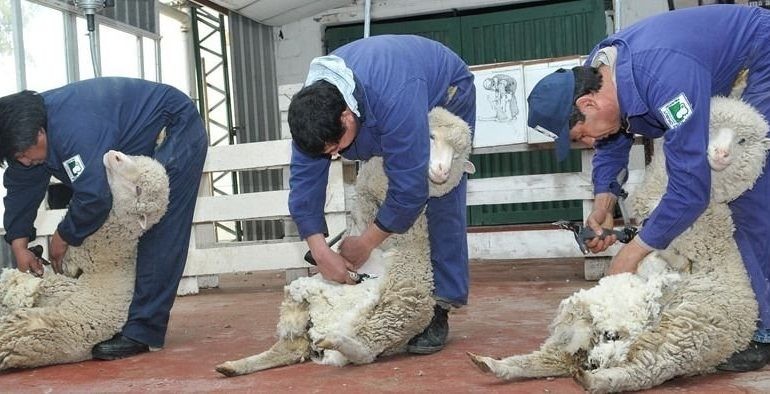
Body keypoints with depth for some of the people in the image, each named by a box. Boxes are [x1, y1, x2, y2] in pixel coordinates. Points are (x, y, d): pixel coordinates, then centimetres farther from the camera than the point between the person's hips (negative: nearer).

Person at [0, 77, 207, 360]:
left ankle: (142, 332, -18)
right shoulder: (27, 128, -4)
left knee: (158, 237, -16)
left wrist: (63, 237, -20)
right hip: (140, 148, 10)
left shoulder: (73, 128, -36)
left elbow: (93, 197, -38)